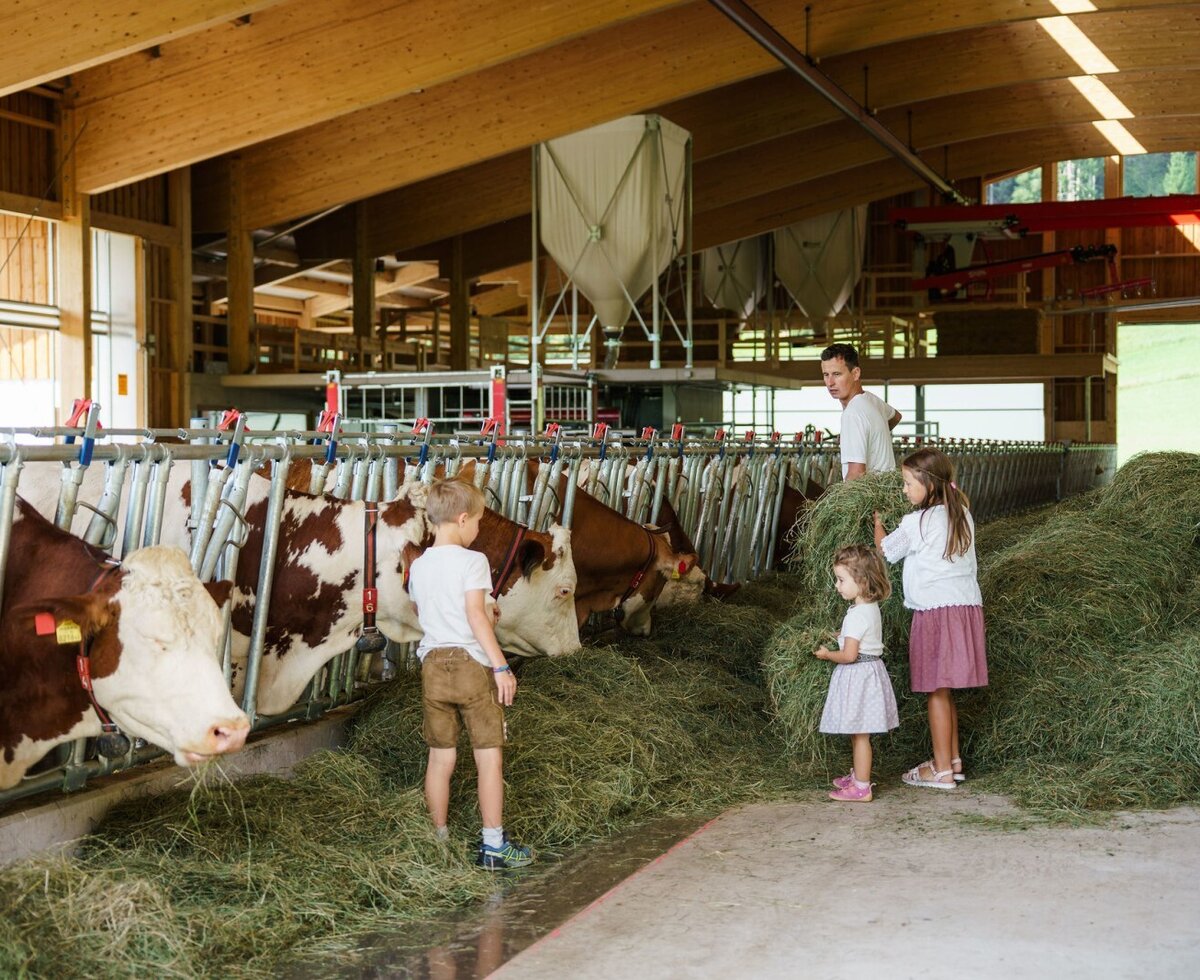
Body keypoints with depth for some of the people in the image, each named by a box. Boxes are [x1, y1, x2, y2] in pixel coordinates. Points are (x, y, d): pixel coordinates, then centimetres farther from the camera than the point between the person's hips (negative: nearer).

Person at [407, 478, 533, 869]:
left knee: (440, 758, 12)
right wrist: (501, 666, -17)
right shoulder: (471, 561, -10)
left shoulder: (418, 566, 9)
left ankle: (441, 840, 19)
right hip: (471, 665, -6)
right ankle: (493, 845, 5)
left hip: (433, 665, 6)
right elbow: (476, 615, -18)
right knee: (489, 757, 2)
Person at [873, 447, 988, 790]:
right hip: (967, 605, 7)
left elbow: (886, 550, 8)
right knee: (945, 690, 17)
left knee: (938, 691, -2)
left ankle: (941, 771, 1)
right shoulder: (962, 515, 10)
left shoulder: (915, 523, -9)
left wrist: (878, 522, 25)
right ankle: (953, 759, 24)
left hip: (936, 609, -7)